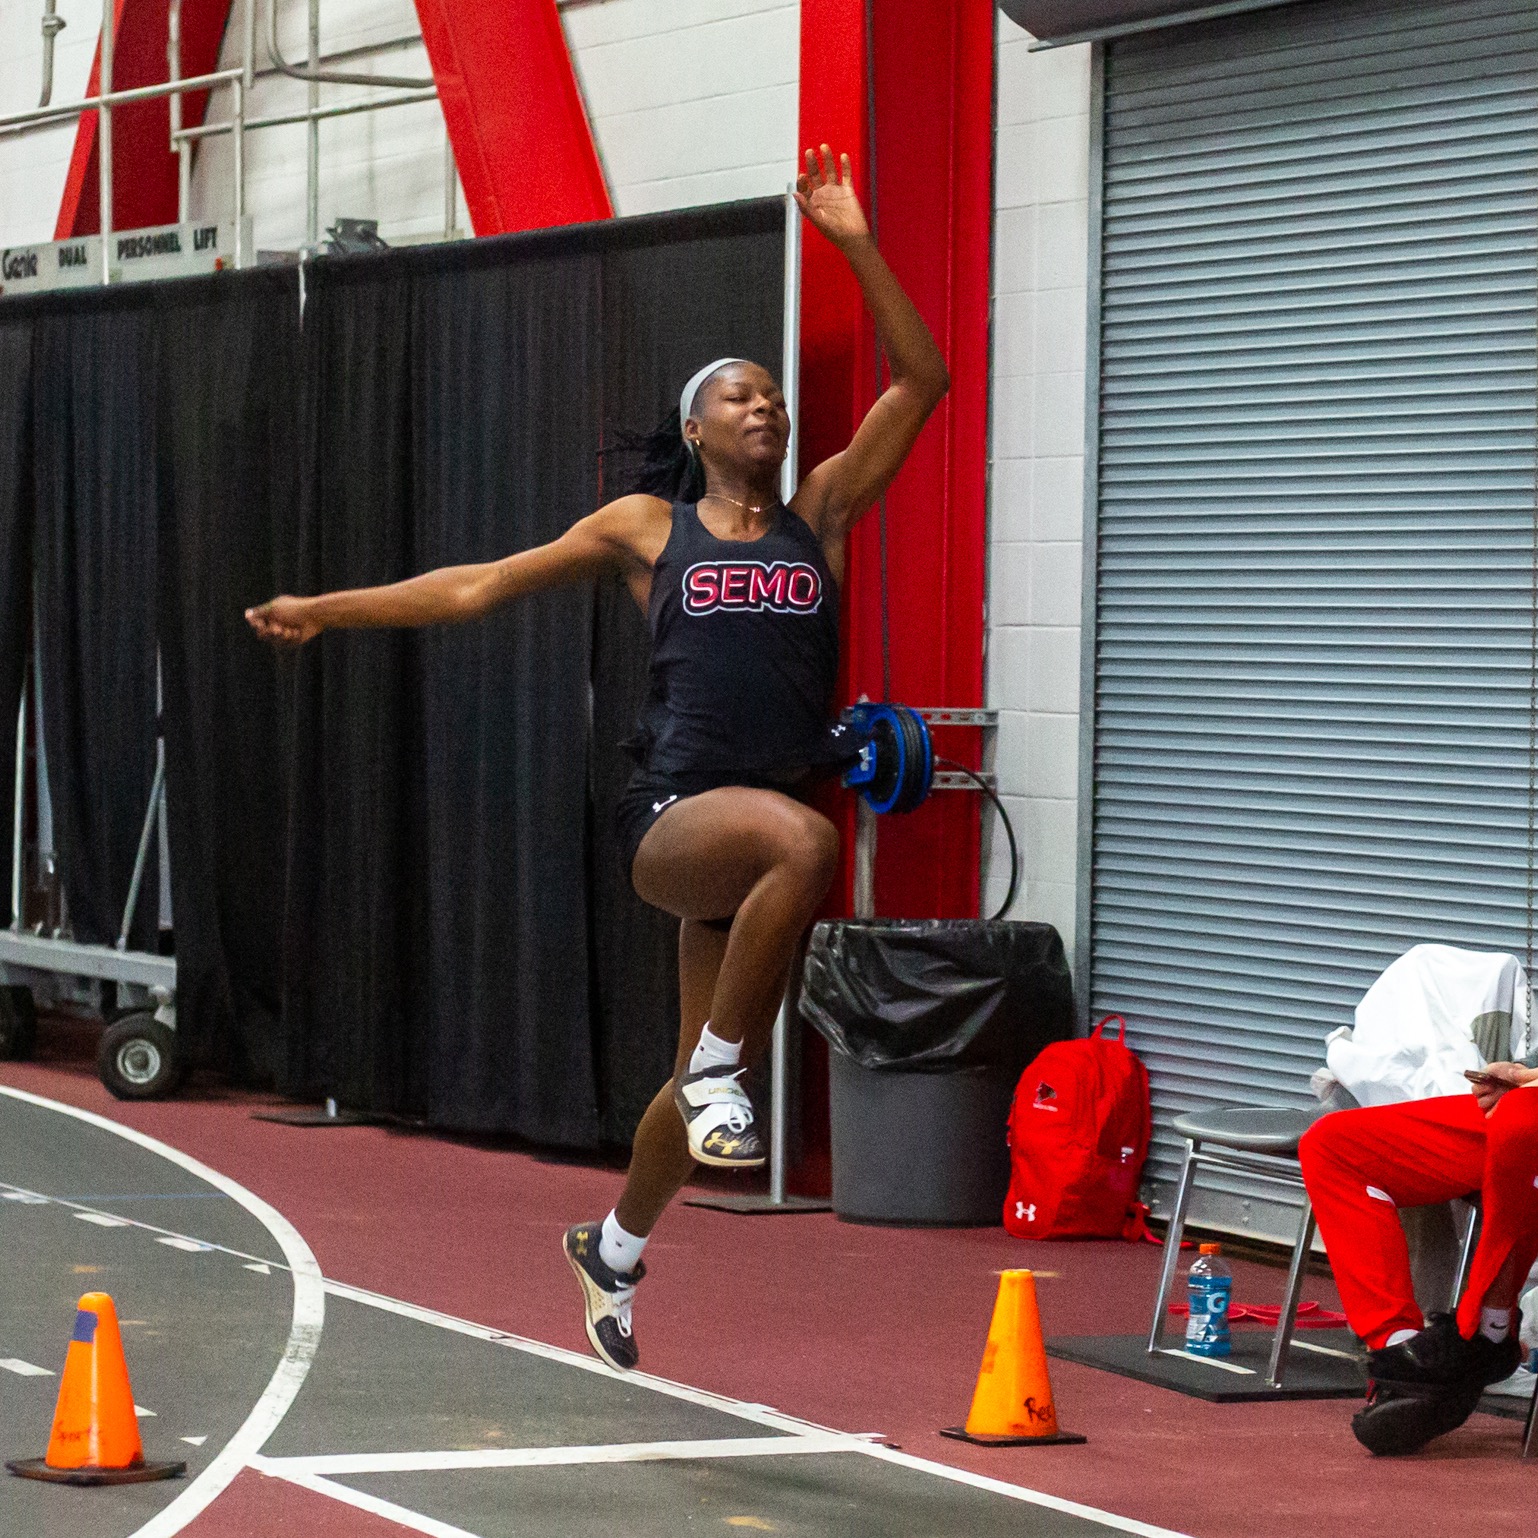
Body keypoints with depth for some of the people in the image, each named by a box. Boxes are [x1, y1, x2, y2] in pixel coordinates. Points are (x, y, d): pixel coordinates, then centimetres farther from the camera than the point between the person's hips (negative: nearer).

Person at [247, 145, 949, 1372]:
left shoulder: (820, 517, 14)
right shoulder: (647, 528, 12)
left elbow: (921, 382, 9)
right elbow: (482, 584, 17)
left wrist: (856, 246, 2)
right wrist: (328, 612, 15)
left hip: (763, 829, 4)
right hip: (675, 815, -4)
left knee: (711, 1066, 12)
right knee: (799, 840, -38)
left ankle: (614, 1250, 38)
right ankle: (719, 1074, -23)